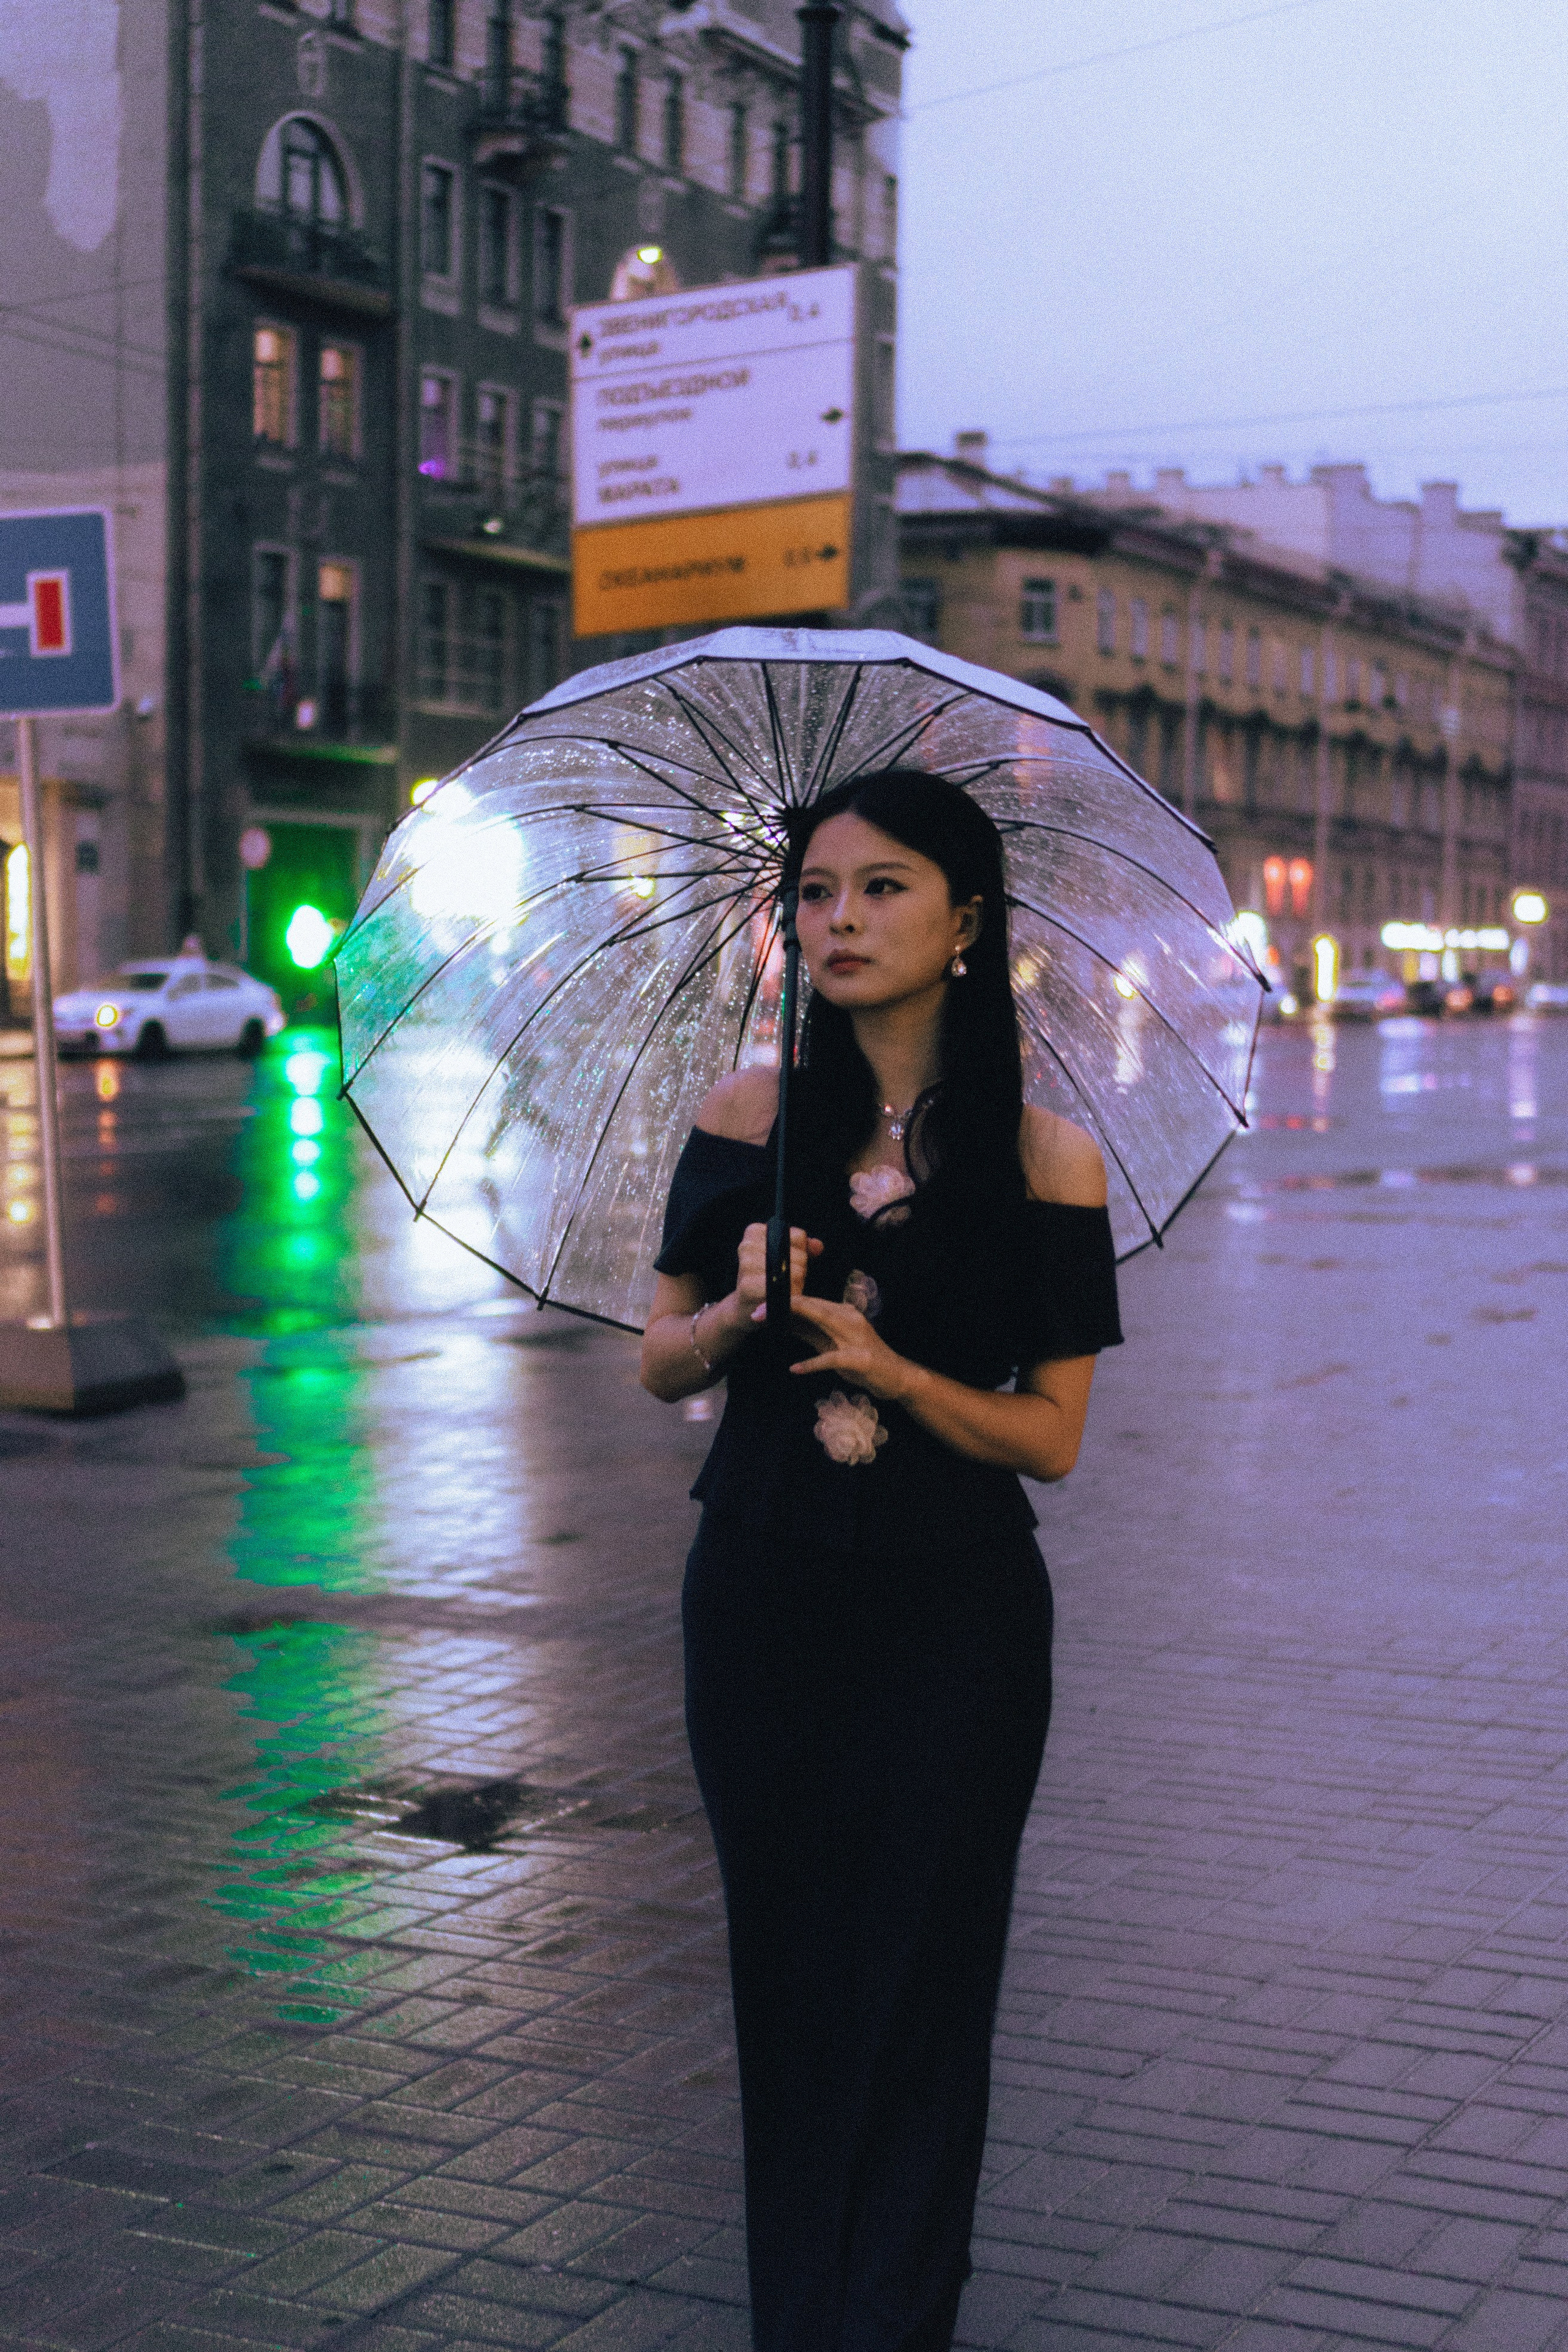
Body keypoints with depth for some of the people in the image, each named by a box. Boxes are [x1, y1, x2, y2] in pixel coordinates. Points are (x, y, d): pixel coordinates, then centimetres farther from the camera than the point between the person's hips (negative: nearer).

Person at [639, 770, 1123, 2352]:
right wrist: (736, 1318, -15)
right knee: (784, 1971, 12)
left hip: (952, 1624, -2)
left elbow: (1051, 1438, -5)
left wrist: (891, 1373, -20)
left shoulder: (1046, 1164, -7)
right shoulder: (749, 1119, 0)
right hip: (761, 1602, 3)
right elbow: (661, 1365, 7)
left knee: (918, 1987, 3)